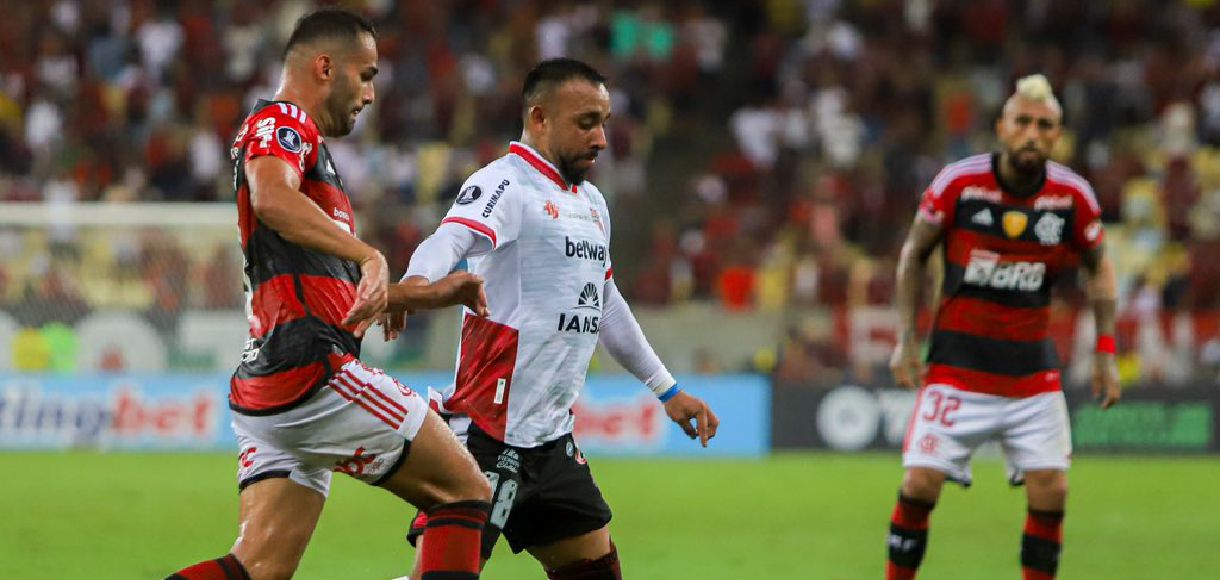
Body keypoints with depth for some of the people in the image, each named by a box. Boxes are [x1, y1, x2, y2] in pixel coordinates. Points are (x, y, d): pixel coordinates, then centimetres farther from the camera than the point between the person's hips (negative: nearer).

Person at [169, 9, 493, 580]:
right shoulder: (280, 122, -2)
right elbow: (272, 199, -27)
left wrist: (428, 293, 33)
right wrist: (369, 256, -35)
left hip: (260, 394, 10)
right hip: (311, 370, -10)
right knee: (467, 493, -2)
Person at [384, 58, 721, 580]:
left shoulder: (591, 203, 19)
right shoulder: (506, 185, -10)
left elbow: (606, 306, 31)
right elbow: (451, 237, -31)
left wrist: (667, 389, 37)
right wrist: (416, 280, -53)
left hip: (553, 438, 9)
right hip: (490, 433, -9)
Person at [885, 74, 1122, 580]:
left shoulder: (1073, 196, -6)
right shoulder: (958, 183, -11)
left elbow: (1099, 265, 11)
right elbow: (913, 254, 4)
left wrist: (1106, 350, 5)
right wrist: (906, 339, -2)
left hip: (1033, 371, 2)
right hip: (957, 363, -2)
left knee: (1051, 491, -5)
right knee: (920, 485, -9)